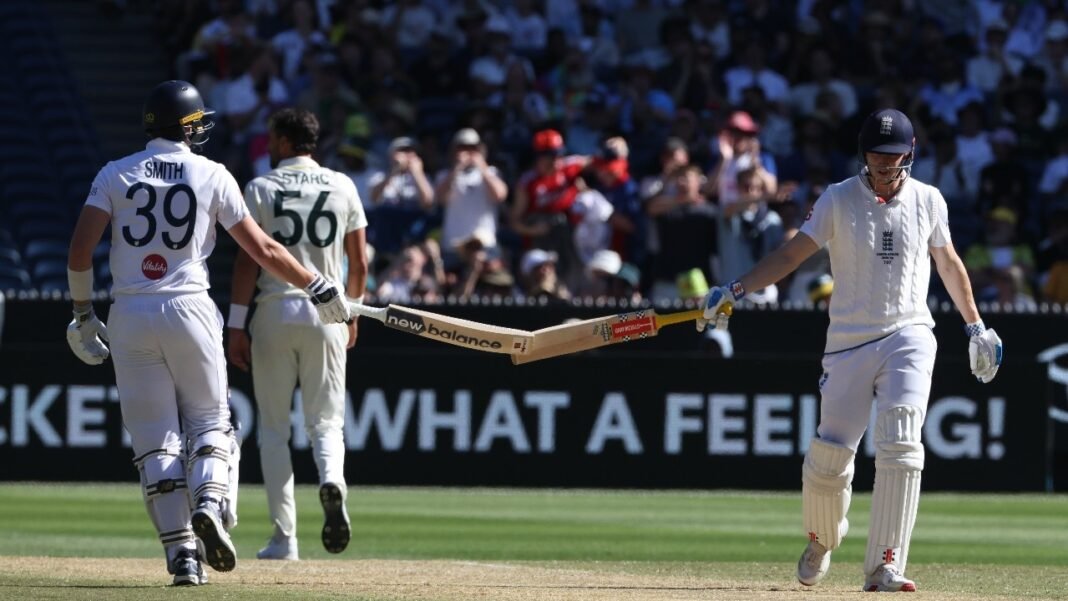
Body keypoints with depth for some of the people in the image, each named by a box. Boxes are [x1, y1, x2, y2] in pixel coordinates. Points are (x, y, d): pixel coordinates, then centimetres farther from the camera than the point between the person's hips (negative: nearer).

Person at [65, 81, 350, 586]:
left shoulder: (116, 174, 5)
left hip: (130, 315, 1)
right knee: (209, 421, 12)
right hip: (188, 310, -1)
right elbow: (262, 248, 2)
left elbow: (80, 246, -3)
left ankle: (181, 552, -5)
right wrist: (317, 286, 12)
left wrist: (83, 311, 7)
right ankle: (210, 505, -17)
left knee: (154, 437, 3)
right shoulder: (211, 175, 1)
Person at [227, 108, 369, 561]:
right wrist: (352, 313, 20)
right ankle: (331, 479, -26)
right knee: (325, 420, 8)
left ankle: (285, 538, 3)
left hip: (275, 312, -2)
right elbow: (359, 262, 7)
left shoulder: (261, 188, -1)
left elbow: (247, 259, -7)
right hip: (326, 314, 2)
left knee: (274, 428, 7)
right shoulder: (342, 187, 6)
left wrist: (236, 325, -5)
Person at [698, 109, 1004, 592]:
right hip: (849, 340, 0)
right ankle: (821, 540, 28)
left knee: (899, 445, -17)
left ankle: (884, 567, -20)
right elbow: (792, 253, -6)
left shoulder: (927, 201, 4)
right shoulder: (839, 199, -2)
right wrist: (733, 290, -18)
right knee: (829, 455, -3)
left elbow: (948, 263, 18)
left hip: (909, 335, 1)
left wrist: (976, 327, 21)